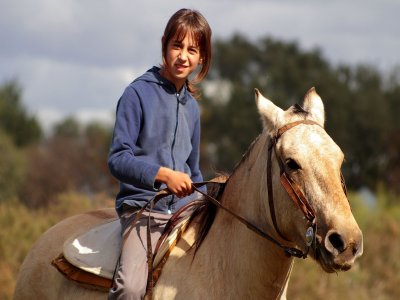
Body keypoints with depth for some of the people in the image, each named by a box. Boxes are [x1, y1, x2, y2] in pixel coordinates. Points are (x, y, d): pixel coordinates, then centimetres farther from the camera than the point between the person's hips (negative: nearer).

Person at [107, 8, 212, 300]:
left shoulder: (191, 105, 15)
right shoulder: (139, 93, -4)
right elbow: (118, 159, -11)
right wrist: (162, 174, -24)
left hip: (183, 208, 6)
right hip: (142, 207, -6)